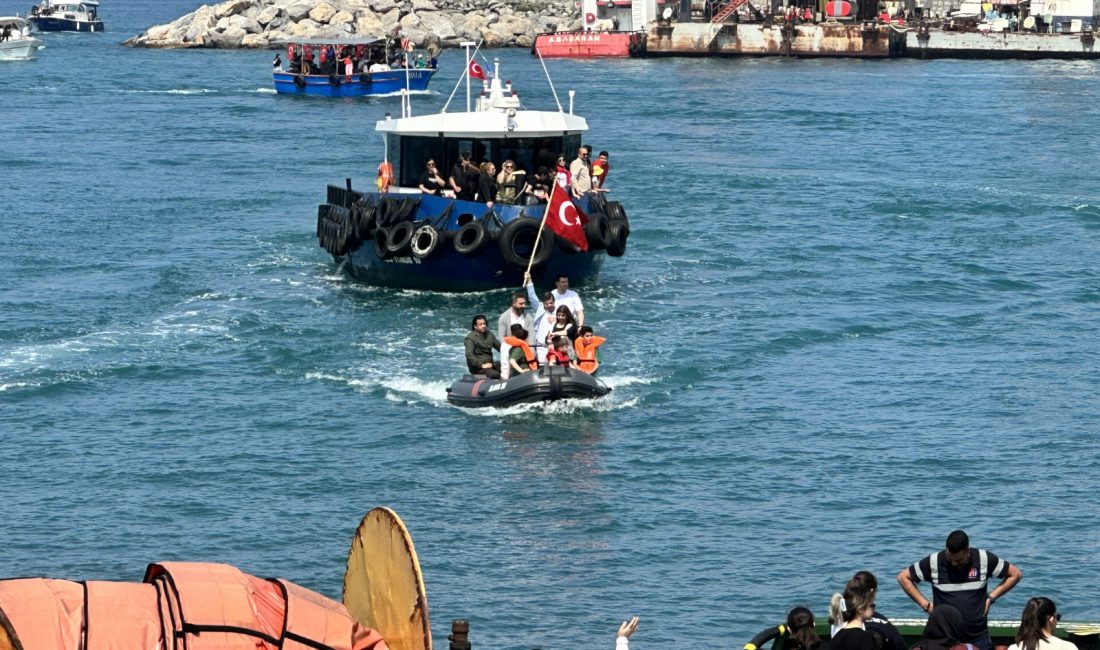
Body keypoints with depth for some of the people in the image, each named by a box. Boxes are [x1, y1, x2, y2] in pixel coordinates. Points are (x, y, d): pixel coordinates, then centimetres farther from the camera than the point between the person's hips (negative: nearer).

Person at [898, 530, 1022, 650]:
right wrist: (925, 604, -3)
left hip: (978, 638, 1)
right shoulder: (934, 562, -7)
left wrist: (991, 598, -1)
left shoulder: (984, 559, -5)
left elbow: (1015, 574, 7)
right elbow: (903, 577, 5)